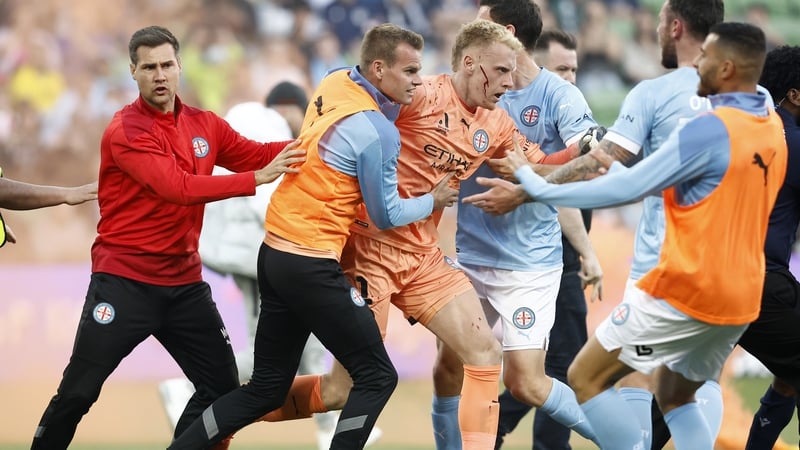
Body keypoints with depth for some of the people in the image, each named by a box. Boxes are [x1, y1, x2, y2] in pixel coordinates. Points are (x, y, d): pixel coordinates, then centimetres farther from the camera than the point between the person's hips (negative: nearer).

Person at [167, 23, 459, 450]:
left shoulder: (334, 81, 5)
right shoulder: (378, 132, -17)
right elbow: (386, 214, -5)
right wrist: (433, 201, 12)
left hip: (274, 251, 9)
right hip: (311, 266, -9)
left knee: (266, 389, 14)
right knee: (376, 377, 1)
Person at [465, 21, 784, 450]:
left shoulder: (709, 130, -19)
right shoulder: (771, 128, 7)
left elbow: (624, 190, -17)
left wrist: (533, 185, -9)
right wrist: (616, 168, 13)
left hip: (686, 291, -8)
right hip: (741, 299, 8)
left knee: (587, 378, 3)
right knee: (674, 396, 24)